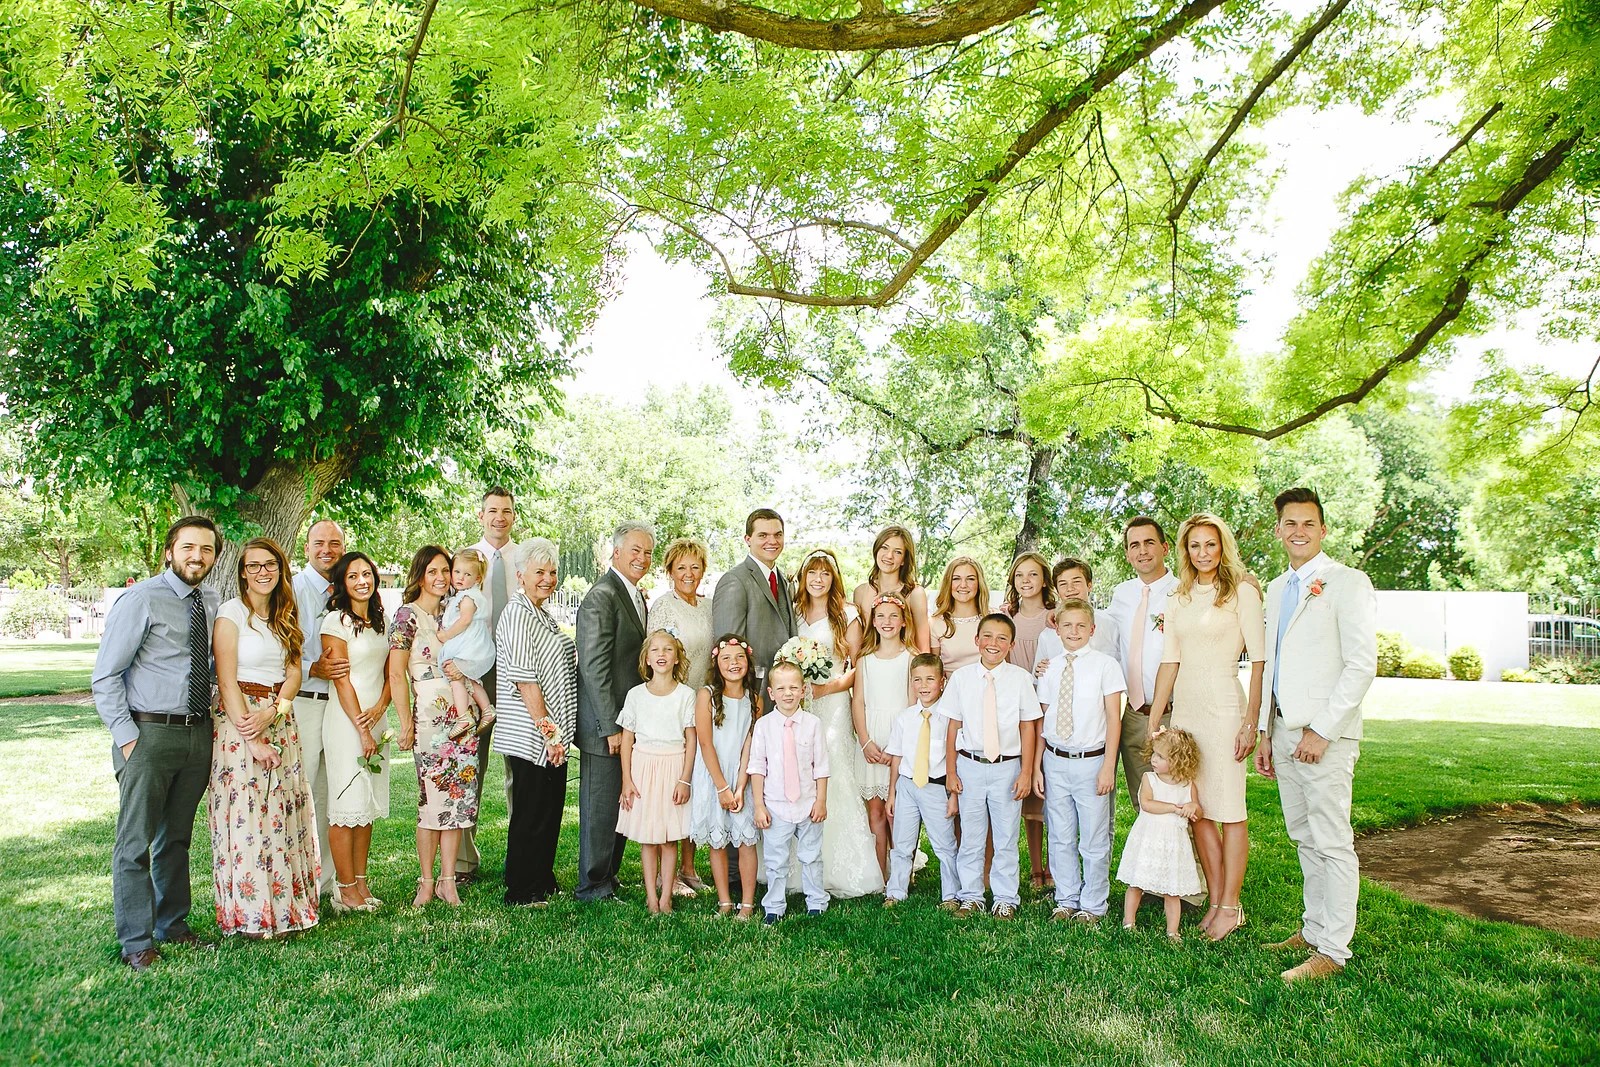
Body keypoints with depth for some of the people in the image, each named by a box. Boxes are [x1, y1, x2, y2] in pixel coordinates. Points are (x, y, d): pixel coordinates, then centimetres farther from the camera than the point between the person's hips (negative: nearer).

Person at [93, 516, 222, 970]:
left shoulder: (212, 603, 8)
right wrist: (126, 737, -13)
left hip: (199, 733, 5)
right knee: (136, 841, 0)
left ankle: (173, 925, 29)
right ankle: (136, 942, 12)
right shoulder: (141, 599, -9)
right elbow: (105, 676, -9)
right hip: (148, 732, -5)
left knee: (177, 837, 16)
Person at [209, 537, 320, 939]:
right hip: (240, 718, -6)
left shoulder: (286, 615, 12)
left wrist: (271, 712, -12)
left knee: (284, 813, 7)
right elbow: (227, 682, -11)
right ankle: (250, 914, 9)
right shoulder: (232, 613, -7)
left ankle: (284, 904, 17)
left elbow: (294, 671, 6)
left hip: (281, 721, 6)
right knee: (247, 815, -3)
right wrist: (252, 738, -15)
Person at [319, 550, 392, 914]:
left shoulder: (380, 621, 14)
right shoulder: (336, 620, -7)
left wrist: (381, 706, -6)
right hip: (346, 721, -7)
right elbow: (341, 678, -11)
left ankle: (361, 883, 14)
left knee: (370, 805, 8)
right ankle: (346, 889, 3)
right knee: (347, 805, -4)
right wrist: (362, 730, -13)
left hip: (375, 719, 7)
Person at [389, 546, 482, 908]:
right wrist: (406, 724, -10)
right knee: (433, 798, -3)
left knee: (458, 796, 5)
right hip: (430, 714, -5)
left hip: (462, 712, 5)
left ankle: (448, 880, 12)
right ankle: (427, 882, 10)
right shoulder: (407, 614, -3)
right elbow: (397, 674, -7)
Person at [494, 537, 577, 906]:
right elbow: (525, 680, -19)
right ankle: (521, 892, 13)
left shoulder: (543, 615, 16)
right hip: (531, 736, -9)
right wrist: (547, 730, -19)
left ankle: (543, 883, 27)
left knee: (551, 809, 15)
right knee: (531, 813, 1)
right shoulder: (517, 614, -13)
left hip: (554, 736, 9)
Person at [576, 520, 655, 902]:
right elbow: (594, 668, -20)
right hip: (606, 725, -9)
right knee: (600, 809, 2)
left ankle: (609, 878, 29)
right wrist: (611, 727, -21)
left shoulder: (636, 597, 15)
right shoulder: (601, 597, -16)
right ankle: (593, 888, 14)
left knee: (621, 805, 17)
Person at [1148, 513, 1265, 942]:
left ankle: (1230, 906, 10)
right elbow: (1169, 661, 12)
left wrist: (1251, 721, -12)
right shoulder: (1177, 598, 12)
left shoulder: (1241, 592, -3)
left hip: (1223, 707, -5)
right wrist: (1153, 722, 8)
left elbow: (1259, 660, -6)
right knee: (1197, 810, 8)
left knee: (1229, 810, 0)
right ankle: (1214, 902, 17)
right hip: (1184, 709, 5)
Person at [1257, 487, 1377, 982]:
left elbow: (1362, 664, -13)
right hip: (1286, 732, 8)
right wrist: (1266, 732, 16)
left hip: (1325, 735, -7)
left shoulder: (1347, 583, -7)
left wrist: (1321, 731, -16)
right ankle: (1313, 929, 25)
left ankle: (1332, 951, 3)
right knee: (1304, 839, 15)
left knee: (1332, 844, -3)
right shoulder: (1277, 589, 16)